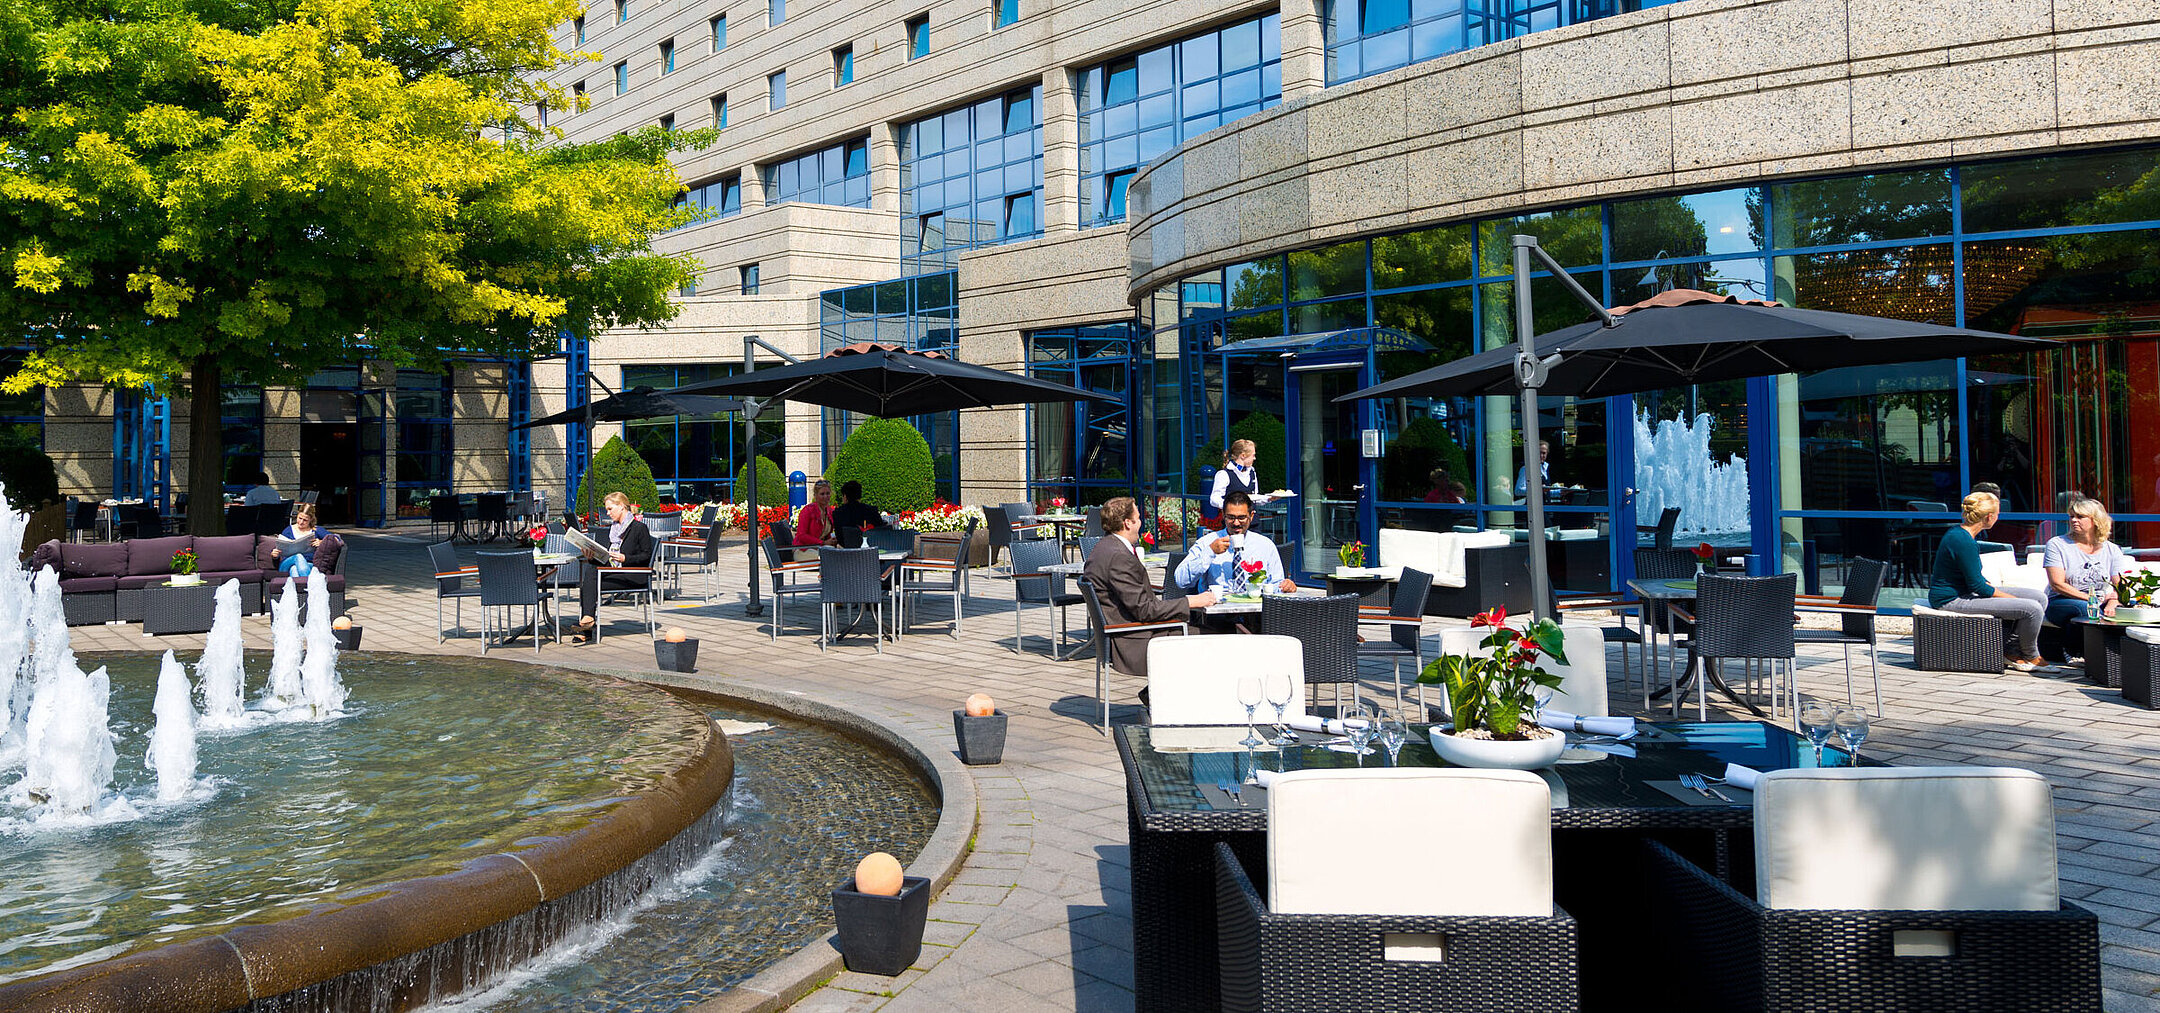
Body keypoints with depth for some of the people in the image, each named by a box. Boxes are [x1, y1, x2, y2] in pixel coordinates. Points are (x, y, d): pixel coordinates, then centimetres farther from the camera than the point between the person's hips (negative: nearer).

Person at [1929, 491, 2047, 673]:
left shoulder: (1959, 533, 10)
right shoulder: (1965, 542, -22)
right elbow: (1976, 585, -19)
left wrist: (1996, 589, 7)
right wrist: (2010, 597, -7)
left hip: (1962, 593, 11)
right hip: (1953, 601, -11)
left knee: (2040, 598, 7)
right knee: (2032, 609, -19)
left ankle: (2014, 652, 10)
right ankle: (2030, 657, 8)